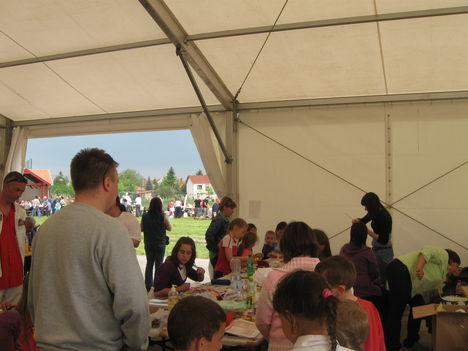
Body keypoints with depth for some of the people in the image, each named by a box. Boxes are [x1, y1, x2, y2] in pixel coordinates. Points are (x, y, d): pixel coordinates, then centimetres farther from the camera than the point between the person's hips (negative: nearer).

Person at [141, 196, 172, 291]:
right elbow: (170, 228, -4)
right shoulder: (163, 216, -13)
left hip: (148, 244, 3)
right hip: (160, 244, -3)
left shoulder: (145, 216, -5)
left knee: (149, 264, 14)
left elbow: (141, 229, 3)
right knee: (158, 265, 6)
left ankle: (148, 285, 17)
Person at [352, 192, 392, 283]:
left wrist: (368, 231, -24)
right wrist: (357, 221, -1)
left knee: (381, 280, -4)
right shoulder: (375, 213, 3)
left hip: (383, 252, -8)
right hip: (376, 249, 8)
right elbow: (364, 220, 21)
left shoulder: (384, 216, -21)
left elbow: (384, 240, -22)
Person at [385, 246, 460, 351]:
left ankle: (411, 342, 24)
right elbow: (427, 251, -14)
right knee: (396, 311, -7)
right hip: (400, 271, -10)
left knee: (417, 305, 14)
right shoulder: (444, 255, 3)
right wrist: (420, 267, -26)